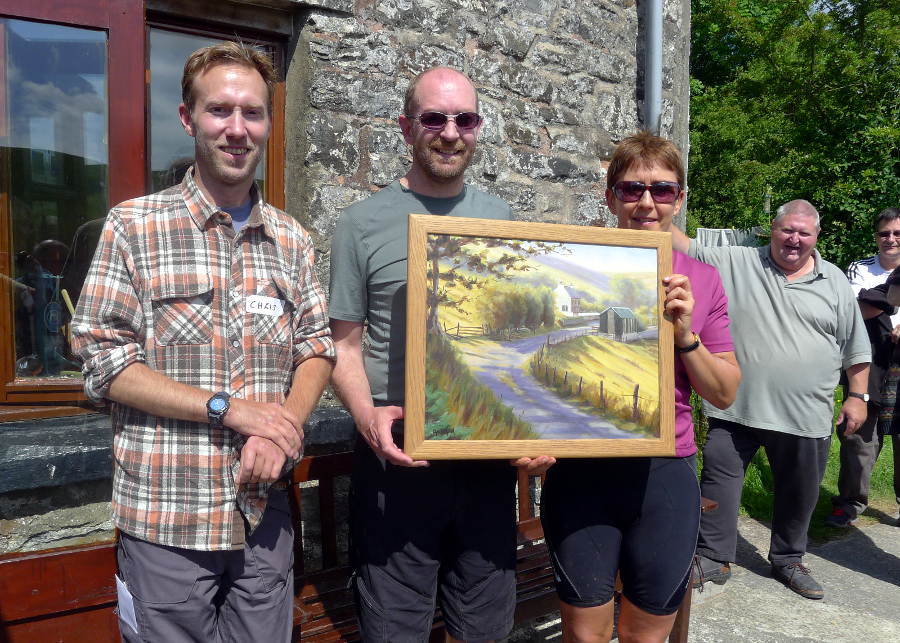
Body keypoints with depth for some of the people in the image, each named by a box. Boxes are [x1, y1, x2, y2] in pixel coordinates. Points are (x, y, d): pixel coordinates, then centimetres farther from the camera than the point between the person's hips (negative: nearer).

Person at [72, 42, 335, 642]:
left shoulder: (291, 238, 6)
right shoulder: (134, 226, -6)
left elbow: (317, 347, 7)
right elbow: (105, 362, -10)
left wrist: (285, 427, -12)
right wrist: (230, 408, -18)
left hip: (266, 514, 4)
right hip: (165, 521, -3)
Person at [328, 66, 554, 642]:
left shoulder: (503, 220, 7)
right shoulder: (365, 224, -3)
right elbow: (344, 344, -1)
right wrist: (368, 416, -20)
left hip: (491, 457, 3)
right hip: (397, 457, -3)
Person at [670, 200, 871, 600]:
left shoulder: (834, 281, 7)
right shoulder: (736, 263, 2)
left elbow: (855, 347, 10)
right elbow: (687, 251, -6)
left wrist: (856, 396, 7)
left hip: (806, 416, 2)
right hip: (736, 407, -1)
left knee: (799, 492, 15)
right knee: (719, 481, 2)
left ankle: (788, 560, 36)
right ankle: (713, 558, 18)